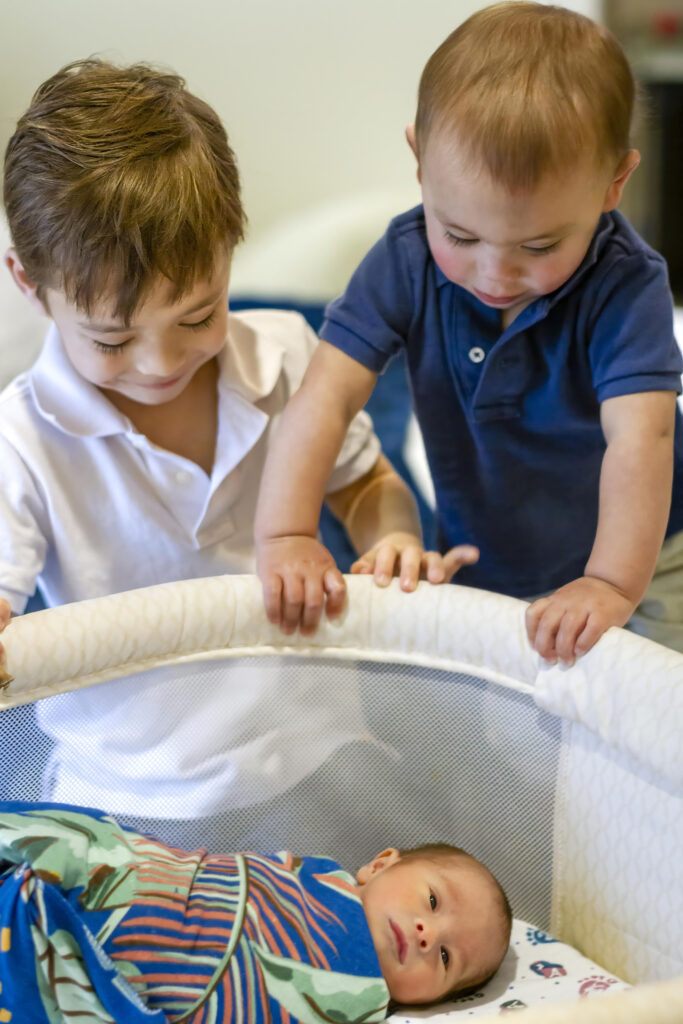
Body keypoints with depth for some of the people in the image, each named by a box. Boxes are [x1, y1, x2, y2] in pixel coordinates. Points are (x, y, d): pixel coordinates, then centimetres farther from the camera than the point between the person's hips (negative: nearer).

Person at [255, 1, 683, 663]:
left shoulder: (625, 286, -26)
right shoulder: (407, 261, -16)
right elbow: (326, 394, -21)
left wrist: (611, 585, -47)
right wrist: (284, 536, -33)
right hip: (479, 571, 3)